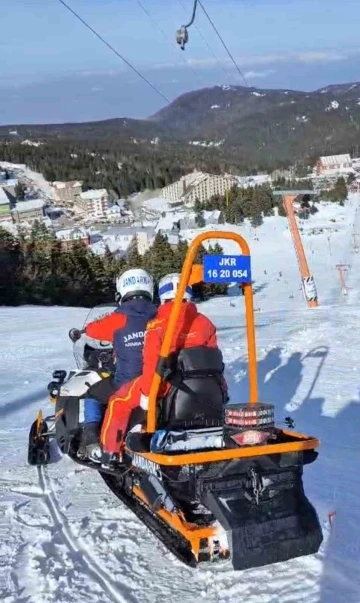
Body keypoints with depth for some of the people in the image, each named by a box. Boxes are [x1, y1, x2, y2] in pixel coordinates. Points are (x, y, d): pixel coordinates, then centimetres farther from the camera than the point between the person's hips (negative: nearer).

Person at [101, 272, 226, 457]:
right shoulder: (205, 323, 3)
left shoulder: (156, 326, -10)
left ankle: (111, 451, 11)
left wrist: (146, 392, -8)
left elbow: (152, 364, -14)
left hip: (165, 384, -4)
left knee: (119, 401, 12)